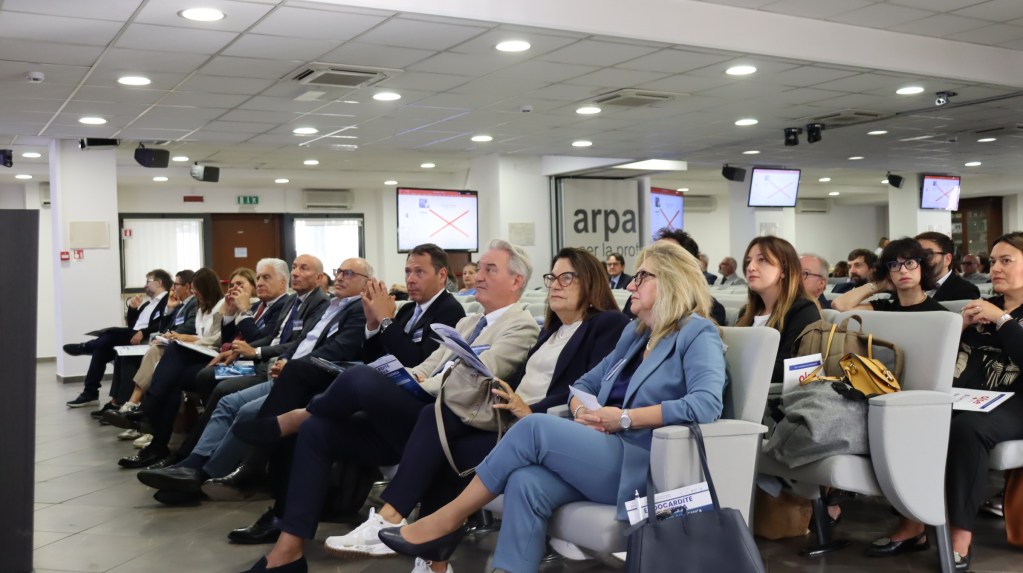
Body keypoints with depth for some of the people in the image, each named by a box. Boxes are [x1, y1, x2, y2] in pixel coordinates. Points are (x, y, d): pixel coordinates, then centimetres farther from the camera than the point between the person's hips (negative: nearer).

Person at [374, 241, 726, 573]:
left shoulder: (697, 333, -3)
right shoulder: (635, 332, 21)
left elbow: (706, 404, -21)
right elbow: (584, 383, 24)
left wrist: (625, 418, -18)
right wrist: (581, 411, -1)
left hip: (646, 468, -7)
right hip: (606, 457, 7)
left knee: (534, 429, -21)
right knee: (527, 483, -24)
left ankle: (447, 520, -8)